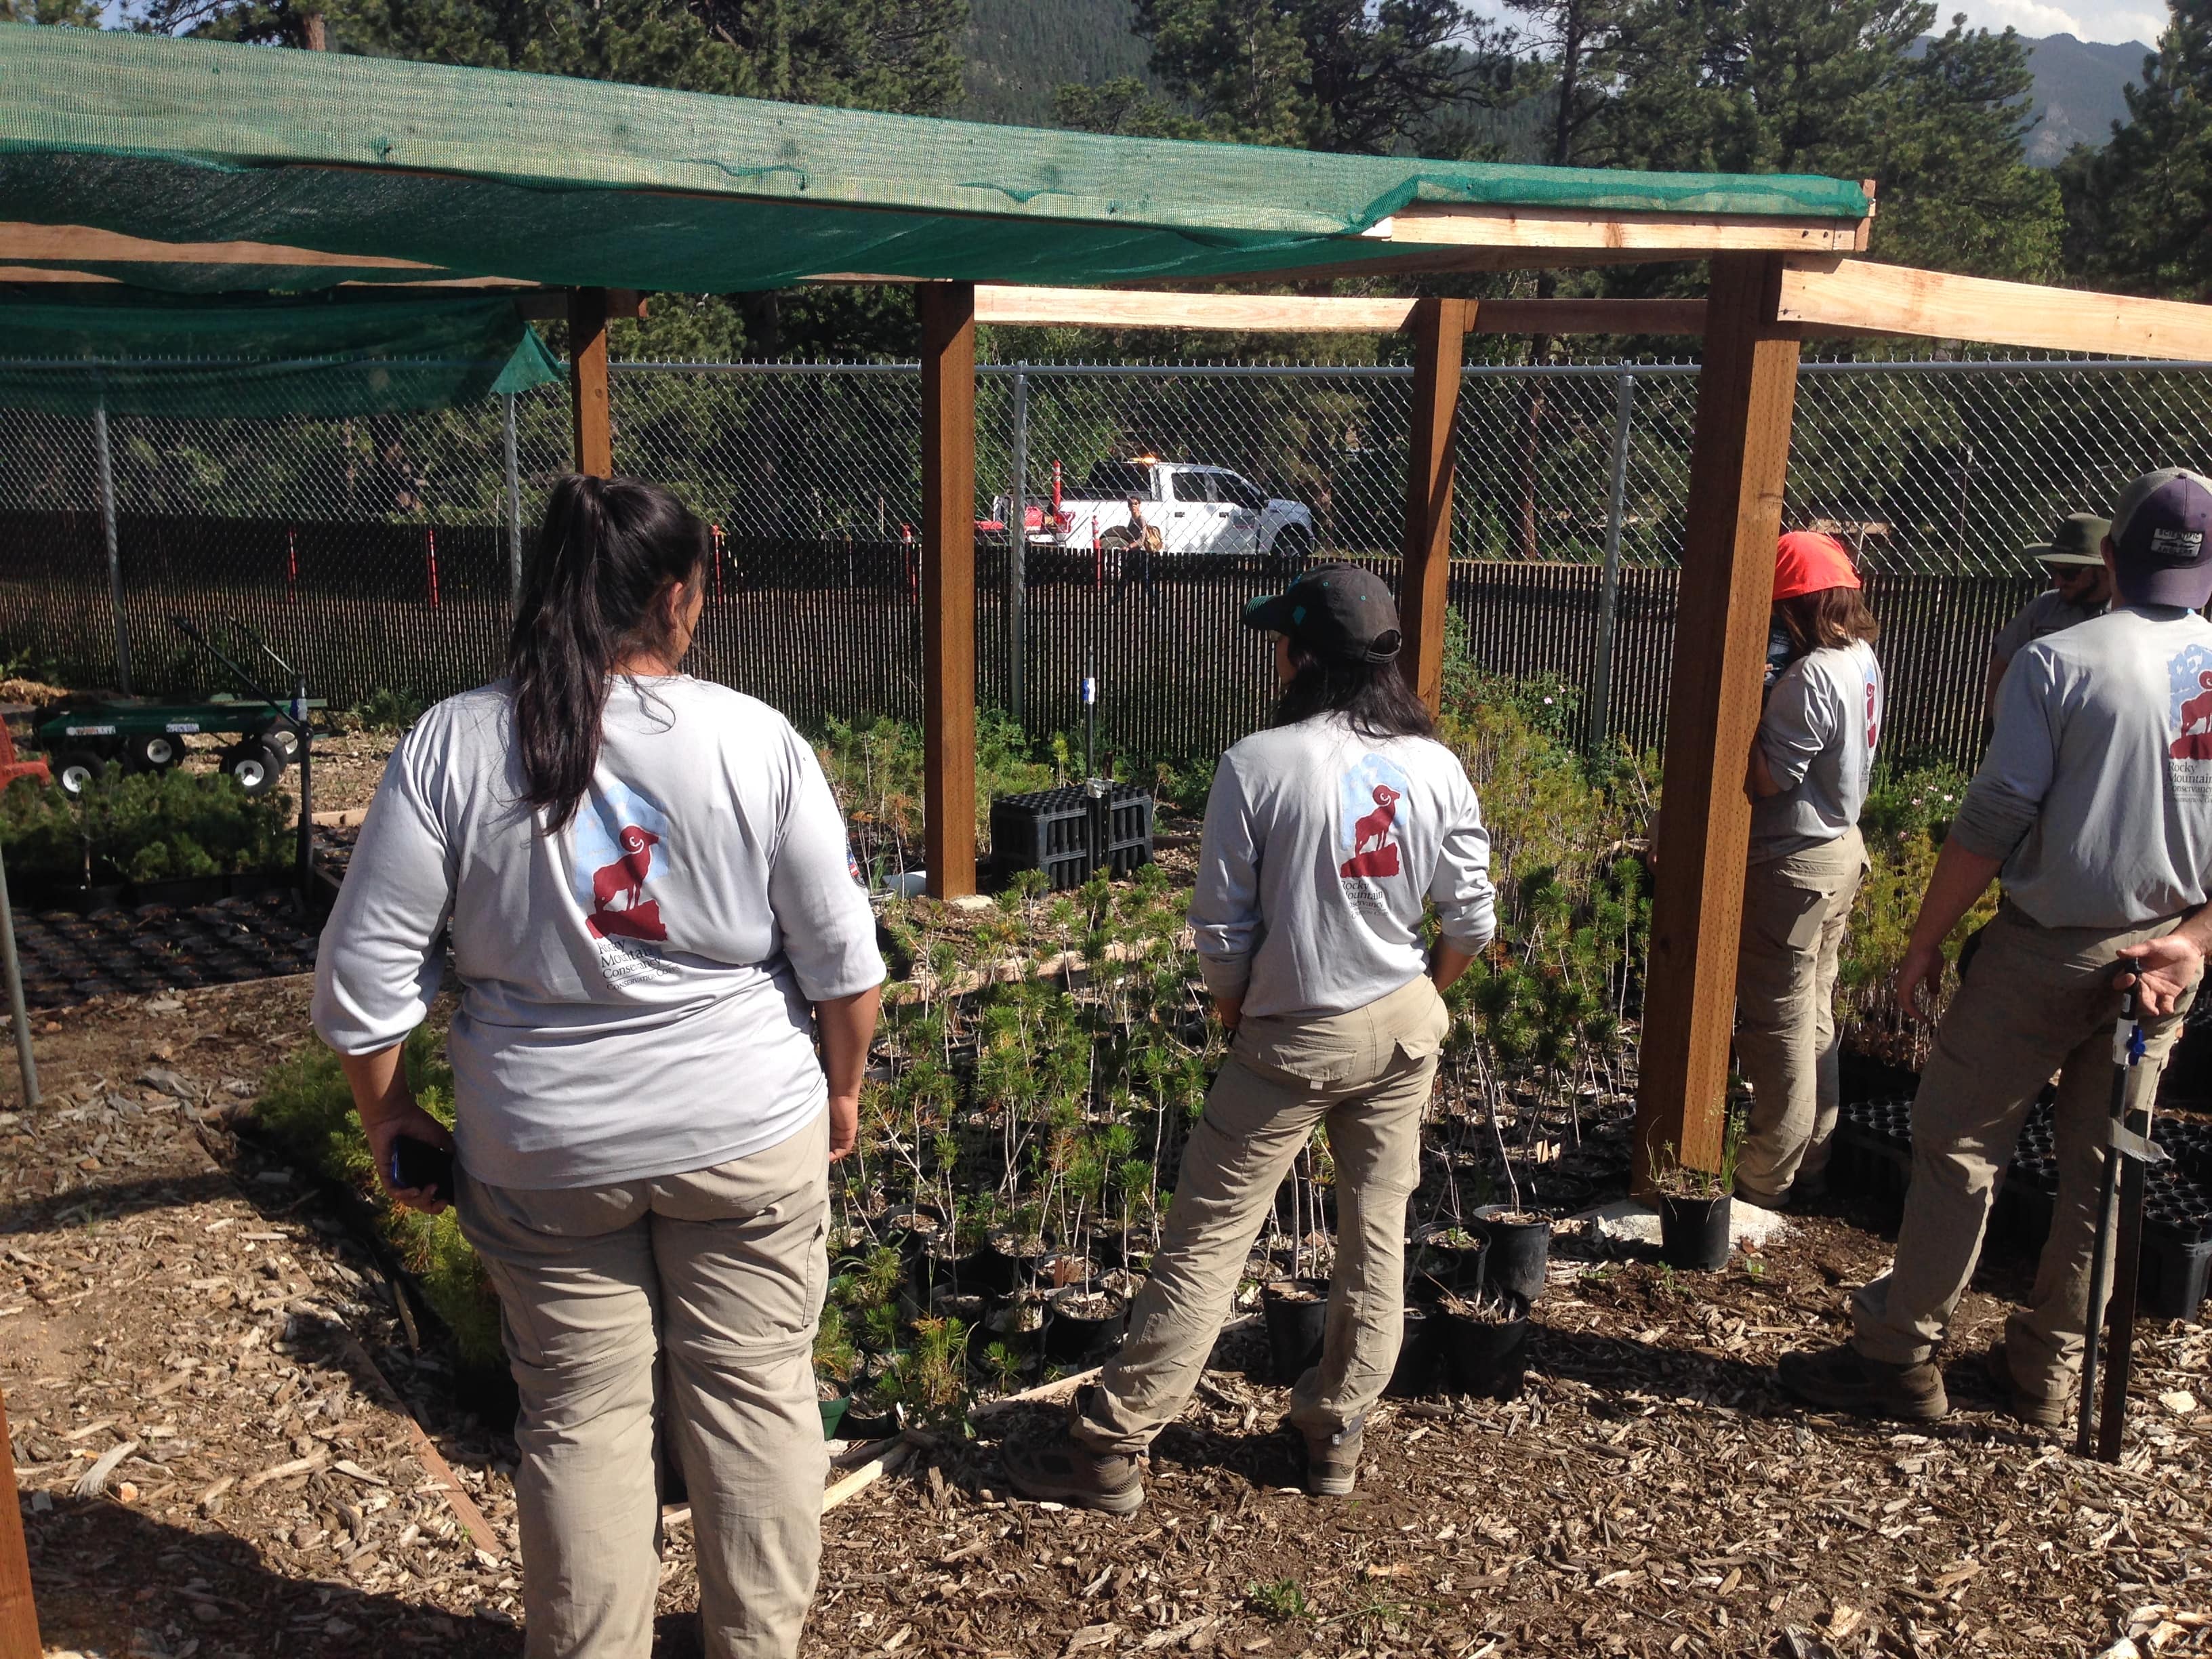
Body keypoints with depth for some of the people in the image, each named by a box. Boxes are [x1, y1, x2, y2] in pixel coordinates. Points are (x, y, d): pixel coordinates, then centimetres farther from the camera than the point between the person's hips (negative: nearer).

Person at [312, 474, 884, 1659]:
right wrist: (843, 1084, 10)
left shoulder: (452, 745, -8)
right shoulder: (754, 739, -10)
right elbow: (842, 956, -6)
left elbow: (363, 971, -7)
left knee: (580, 1416, 15)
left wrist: (388, 1113, 8)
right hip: (747, 1136, 0)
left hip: (545, 1154, 1)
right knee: (757, 1395, 15)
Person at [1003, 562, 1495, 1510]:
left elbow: (1222, 932, -13)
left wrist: (1235, 1014, 6)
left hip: (1290, 1040, -4)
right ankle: (1336, 1434, 28)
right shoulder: (1434, 767, -5)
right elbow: (1470, 919, 0)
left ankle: (1110, 1447, 10)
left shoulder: (1258, 765, -17)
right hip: (1404, 1030, 4)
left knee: (1206, 1239, 2)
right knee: (1377, 1236, 16)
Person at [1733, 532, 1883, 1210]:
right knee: (1813, 1019, 18)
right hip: (1841, 848, 10)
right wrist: (1762, 701, 2)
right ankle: (1808, 1167, 29)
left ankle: (1764, 1185, 9)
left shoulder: (1811, 677, -24)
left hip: (1793, 865, -10)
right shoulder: (1862, 659, 7)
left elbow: (1767, 777, -24)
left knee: (1778, 1026, -1)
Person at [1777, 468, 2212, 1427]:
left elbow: (1993, 820, -15)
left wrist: (1924, 942, -7)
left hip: (2047, 948, -5)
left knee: (1960, 1141, 4)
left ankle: (1897, 1356, 10)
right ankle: (2047, 1372, 25)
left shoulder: (2060, 662, -12)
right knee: (2104, 1168, 14)